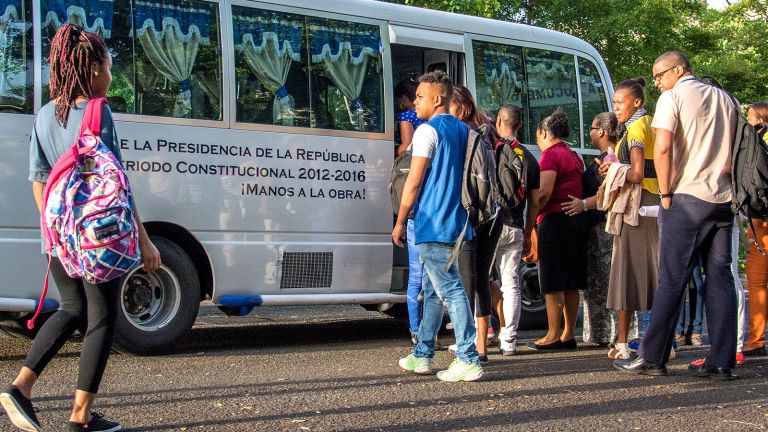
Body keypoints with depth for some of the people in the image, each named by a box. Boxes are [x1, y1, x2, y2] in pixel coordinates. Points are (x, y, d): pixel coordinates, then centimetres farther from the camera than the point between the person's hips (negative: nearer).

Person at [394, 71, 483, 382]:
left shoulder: (428, 131, -10)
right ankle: (422, 355, 22)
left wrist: (400, 222, -6)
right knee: (432, 290, 16)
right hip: (457, 224, 9)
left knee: (450, 290, -9)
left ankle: (469, 361, -10)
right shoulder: (464, 131, 14)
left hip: (432, 225, -8)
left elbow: (414, 181, -12)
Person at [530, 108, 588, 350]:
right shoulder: (574, 156, 19)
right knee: (571, 284, 9)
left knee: (553, 284, -5)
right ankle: (569, 335, 12)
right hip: (577, 219, 9)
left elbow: (544, 192, -18)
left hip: (556, 219, -9)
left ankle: (553, 335, -3)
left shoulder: (551, 154, -8)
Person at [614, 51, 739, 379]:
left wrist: (666, 193, -7)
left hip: (687, 197, -6)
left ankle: (652, 358, -1)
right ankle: (721, 362, 5)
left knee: (671, 280, -4)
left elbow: (662, 147, -15)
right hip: (723, 199, 6)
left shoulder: (673, 97, -3)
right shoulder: (724, 99, 17)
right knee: (720, 279, 5)